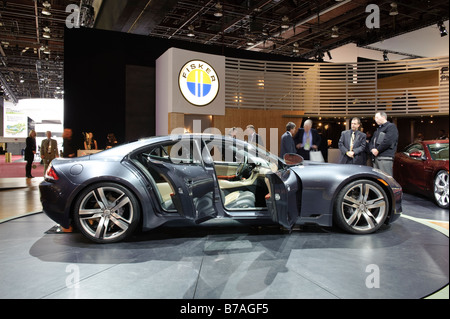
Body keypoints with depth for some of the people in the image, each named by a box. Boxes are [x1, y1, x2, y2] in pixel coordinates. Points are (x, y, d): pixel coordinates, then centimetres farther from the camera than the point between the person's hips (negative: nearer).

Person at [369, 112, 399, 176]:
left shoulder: (391, 126, 1)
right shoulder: (378, 129, 28)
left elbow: (388, 141, -13)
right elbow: (372, 141, 24)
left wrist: (378, 150, -9)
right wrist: (372, 149, 2)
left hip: (385, 157, -8)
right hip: (376, 157, 8)